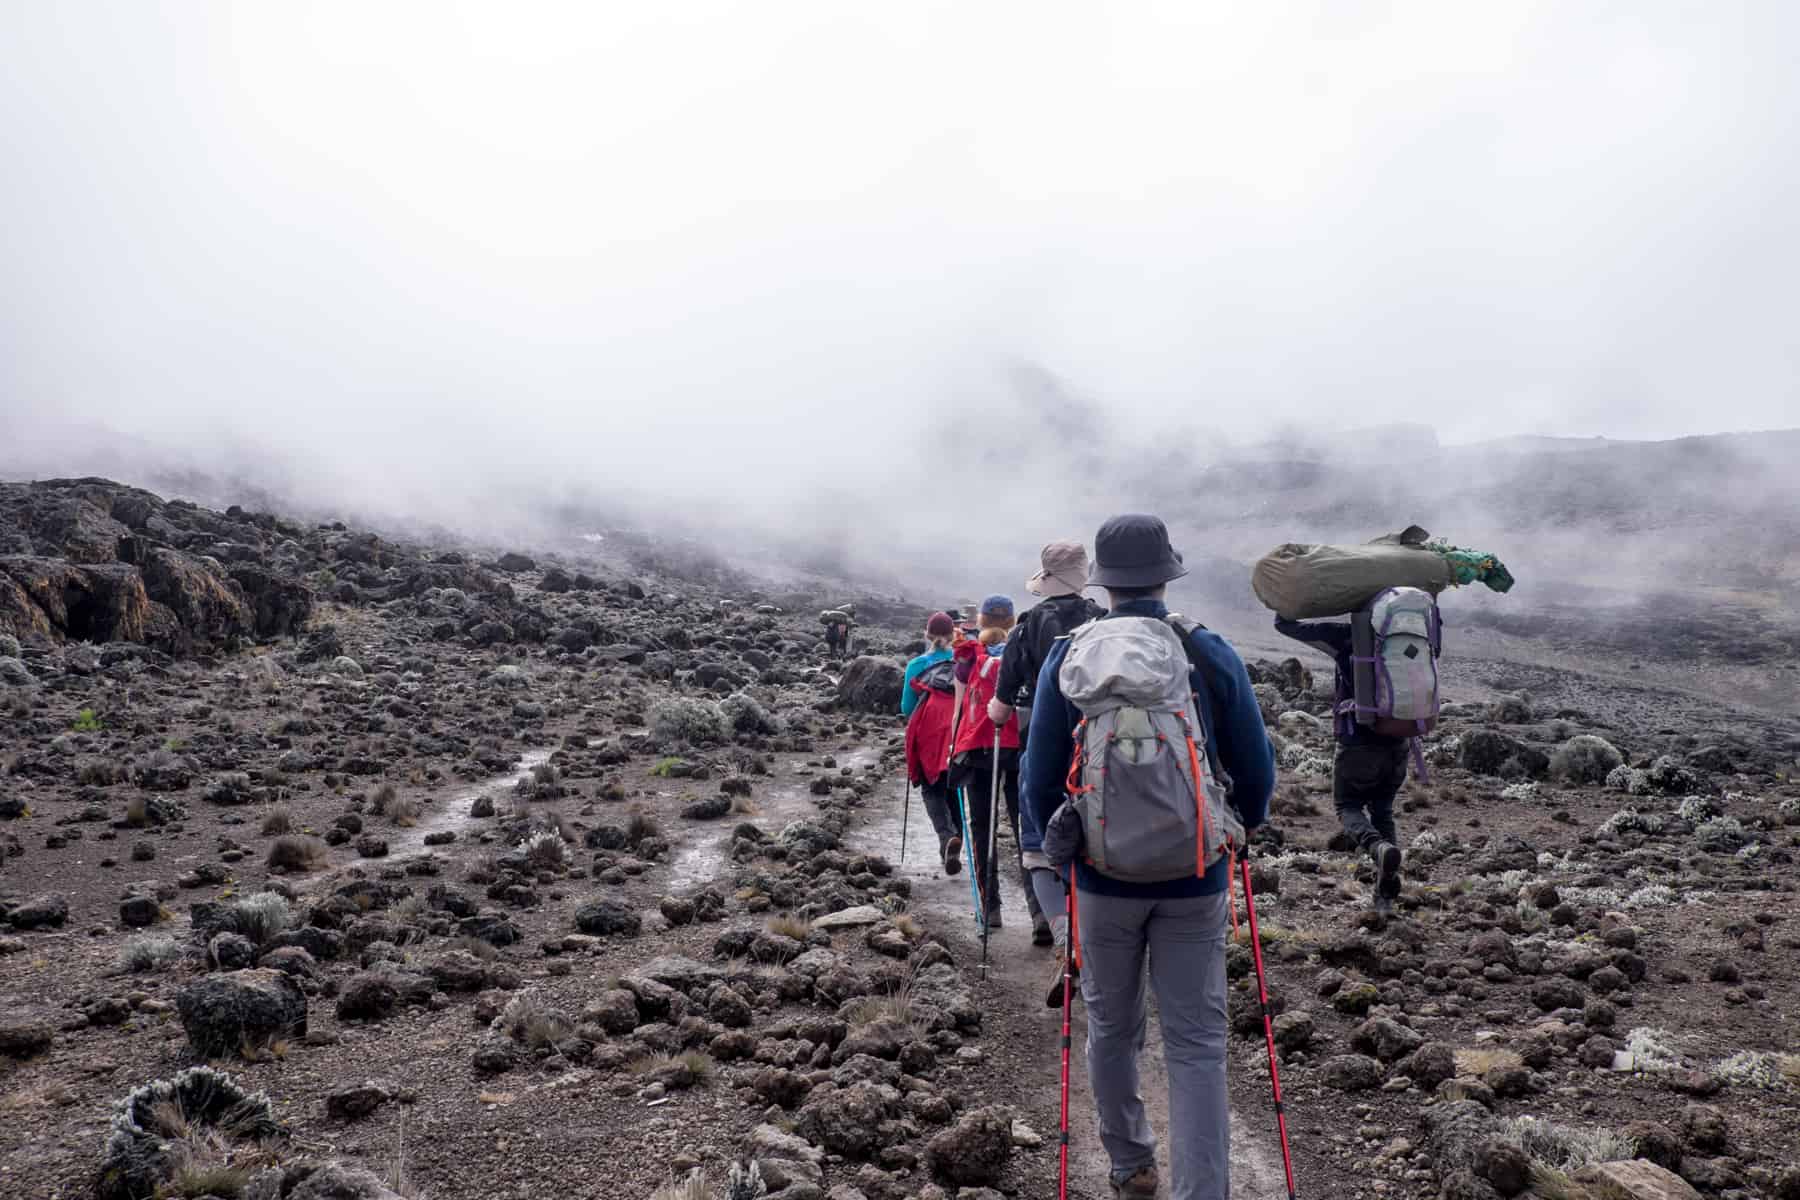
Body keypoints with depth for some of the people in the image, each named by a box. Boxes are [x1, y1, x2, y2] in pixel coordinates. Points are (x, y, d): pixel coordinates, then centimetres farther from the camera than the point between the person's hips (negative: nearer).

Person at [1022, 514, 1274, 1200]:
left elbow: (1040, 773, -3)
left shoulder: (1066, 658, -7)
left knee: (1112, 1027, 18)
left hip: (1103, 873, 1)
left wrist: (1045, 848, 14)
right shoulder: (1212, 655, -6)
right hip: (1195, 876, 0)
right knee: (1196, 1041, 5)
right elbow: (1256, 768, 0)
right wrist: (1242, 826, 21)